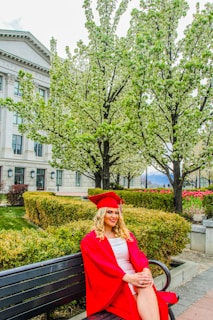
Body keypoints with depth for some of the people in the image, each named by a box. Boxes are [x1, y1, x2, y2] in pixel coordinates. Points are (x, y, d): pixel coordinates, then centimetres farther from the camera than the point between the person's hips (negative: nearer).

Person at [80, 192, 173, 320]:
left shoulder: (126, 234, 17)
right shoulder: (90, 241, 0)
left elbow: (137, 256, 4)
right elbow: (103, 265, -12)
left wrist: (146, 271, -19)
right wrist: (127, 277, -25)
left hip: (135, 277, 4)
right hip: (111, 283, -3)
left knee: (147, 287, -32)